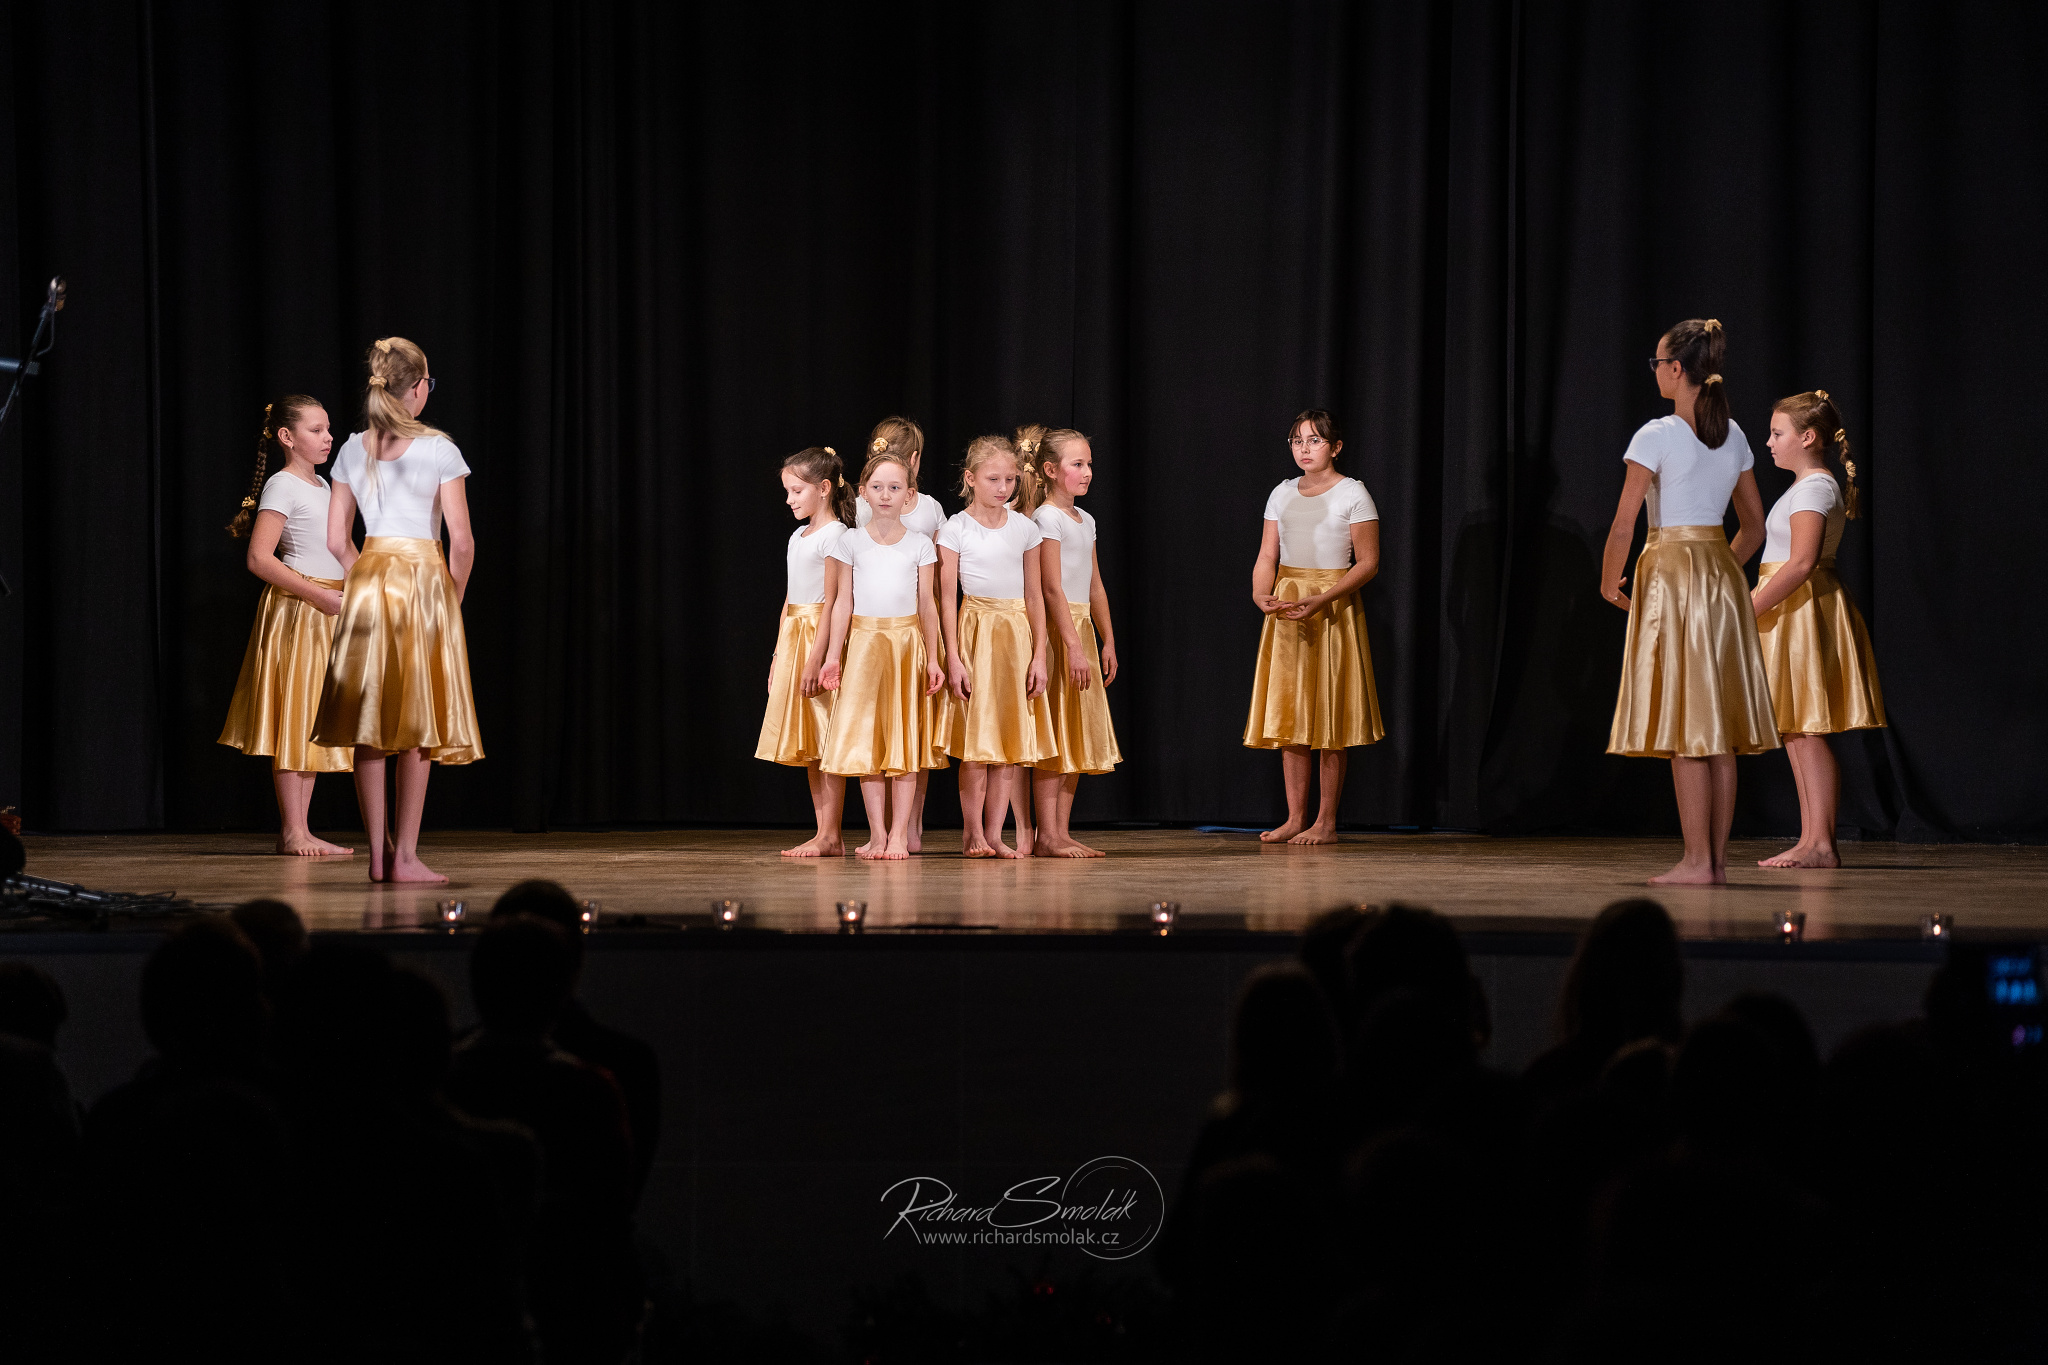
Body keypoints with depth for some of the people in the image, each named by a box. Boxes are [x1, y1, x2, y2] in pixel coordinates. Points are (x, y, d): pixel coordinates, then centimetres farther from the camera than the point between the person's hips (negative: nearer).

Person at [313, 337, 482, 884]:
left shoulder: (354, 450, 6)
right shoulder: (438, 449, -6)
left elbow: (337, 540, 7)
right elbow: (461, 542, -9)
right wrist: (454, 600, 5)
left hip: (368, 579, 4)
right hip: (424, 579, -4)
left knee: (370, 724, 7)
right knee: (416, 726, -1)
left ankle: (378, 854, 7)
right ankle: (406, 856, -4)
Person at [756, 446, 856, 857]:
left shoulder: (834, 535, -10)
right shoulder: (798, 536, 16)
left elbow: (831, 602, -15)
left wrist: (816, 658, -20)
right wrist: (779, 654, 17)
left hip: (821, 637, -9)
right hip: (793, 637, 9)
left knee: (827, 740, -8)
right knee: (808, 745, 8)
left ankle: (829, 836, -8)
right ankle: (825, 834, 10)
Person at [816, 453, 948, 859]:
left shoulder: (919, 544, 4)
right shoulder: (851, 542, 5)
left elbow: (927, 604, 5)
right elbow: (843, 602, 5)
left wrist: (933, 658, 1)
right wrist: (833, 654, 0)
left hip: (907, 644, 0)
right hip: (864, 643, 0)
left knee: (905, 740, -2)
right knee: (865, 742, -3)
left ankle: (900, 834, 0)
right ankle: (877, 833, 2)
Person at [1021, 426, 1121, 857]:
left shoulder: (1085, 521, 15)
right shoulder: (1047, 518, -10)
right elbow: (1052, 588, -16)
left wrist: (1108, 641, 14)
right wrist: (1073, 646, -20)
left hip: (1081, 627, 9)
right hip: (1056, 630, -9)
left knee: (1078, 737, 8)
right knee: (1052, 735, -8)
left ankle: (1062, 831, 11)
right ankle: (1047, 834, -6)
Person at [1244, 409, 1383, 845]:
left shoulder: (1353, 494, -5)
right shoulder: (1282, 494, 10)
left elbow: (1367, 563, -9)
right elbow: (1267, 557, 8)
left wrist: (1321, 600, -21)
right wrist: (1261, 595, -13)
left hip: (1333, 608, -5)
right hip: (1286, 611, 5)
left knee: (1329, 715, -3)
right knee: (1289, 714, 4)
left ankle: (1327, 822, 1)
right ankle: (1295, 819, 9)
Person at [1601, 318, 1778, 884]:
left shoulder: (1657, 436, -11)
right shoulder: (1733, 436, 9)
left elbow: (1623, 525, -13)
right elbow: (1754, 527, 16)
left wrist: (1609, 583, 1)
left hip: (1669, 572, -6)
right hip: (1722, 574, 7)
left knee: (1685, 729, -5)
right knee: (1718, 729, 7)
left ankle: (1697, 861, -7)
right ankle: (1718, 858, 9)